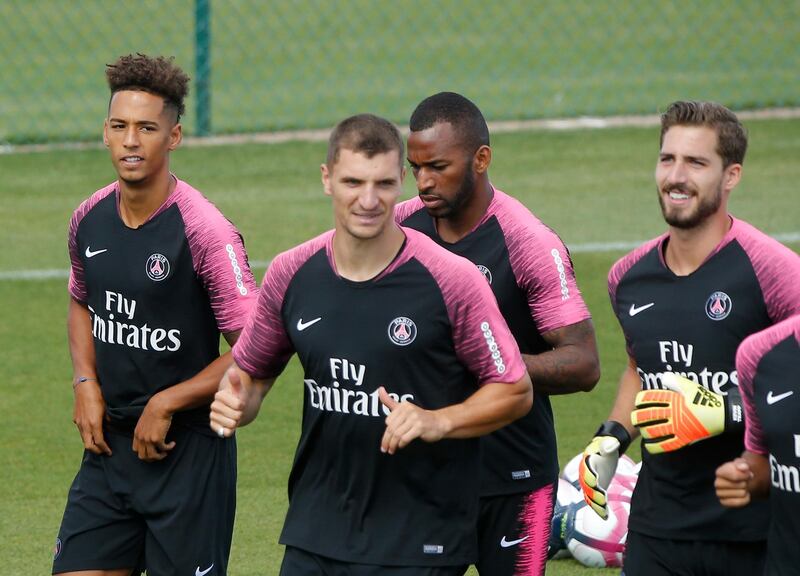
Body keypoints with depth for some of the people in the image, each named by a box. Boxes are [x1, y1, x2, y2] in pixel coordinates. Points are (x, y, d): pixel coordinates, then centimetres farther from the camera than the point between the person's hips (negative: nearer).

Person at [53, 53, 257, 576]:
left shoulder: (204, 231, -17)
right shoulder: (89, 219, 3)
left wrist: (166, 404, -14)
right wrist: (86, 384, 7)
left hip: (190, 453, -6)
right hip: (109, 443, 6)